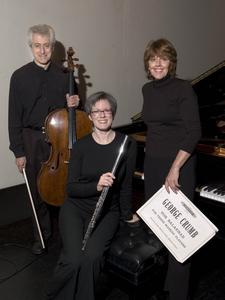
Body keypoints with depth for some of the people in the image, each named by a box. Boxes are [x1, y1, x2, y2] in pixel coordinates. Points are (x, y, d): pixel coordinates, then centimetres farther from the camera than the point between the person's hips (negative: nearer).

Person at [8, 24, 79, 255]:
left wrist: (74, 104, -8)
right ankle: (42, 234, 28)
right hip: (33, 140, -1)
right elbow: (14, 117, -3)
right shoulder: (20, 77, -3)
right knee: (38, 191, 8)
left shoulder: (64, 76, 4)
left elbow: (71, 112, 16)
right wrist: (19, 151, -6)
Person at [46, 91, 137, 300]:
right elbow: (71, 188, -6)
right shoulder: (81, 146, -1)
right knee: (74, 259, -23)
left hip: (108, 211, 0)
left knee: (91, 257, -26)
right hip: (76, 208, 0)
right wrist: (96, 186, -23)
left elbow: (126, 185, 6)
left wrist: (126, 215, 11)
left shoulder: (127, 144, -2)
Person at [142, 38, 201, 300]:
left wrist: (174, 169, -21)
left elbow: (194, 133, -17)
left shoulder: (183, 89, -11)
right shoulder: (147, 90, 9)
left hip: (178, 166, -6)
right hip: (152, 164, 6)